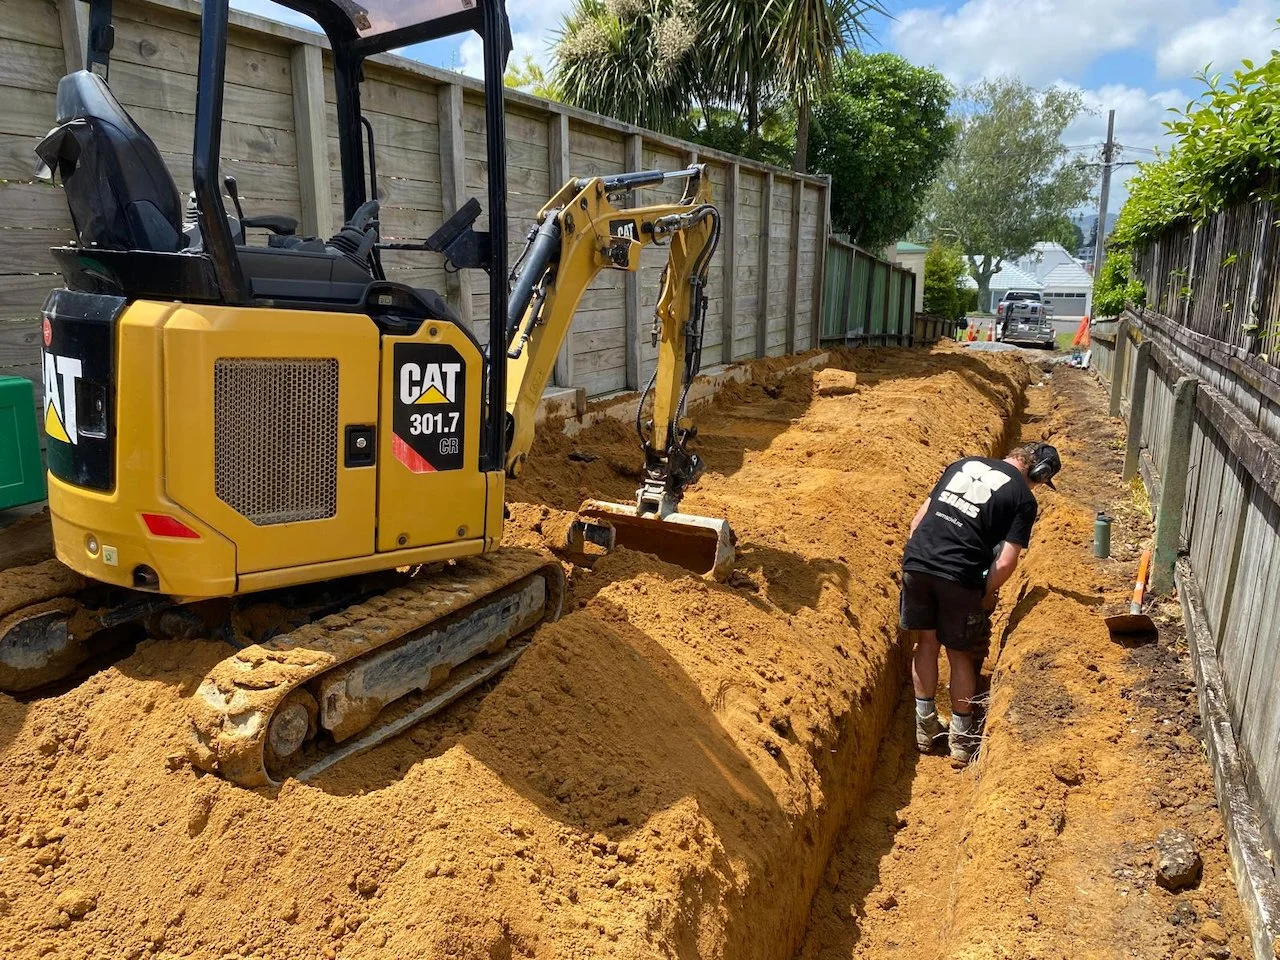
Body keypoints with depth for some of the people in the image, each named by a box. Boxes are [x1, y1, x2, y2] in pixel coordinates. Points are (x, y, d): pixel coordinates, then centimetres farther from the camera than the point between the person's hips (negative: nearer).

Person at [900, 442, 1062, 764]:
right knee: (960, 655, 15)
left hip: (916, 562, 4)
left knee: (927, 643, 21)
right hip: (960, 577, -4)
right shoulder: (1024, 499, 4)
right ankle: (961, 739, 28)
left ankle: (925, 726, 31)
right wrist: (986, 595, 11)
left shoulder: (964, 464, 19)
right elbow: (1005, 562, -6)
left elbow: (921, 515, 17)